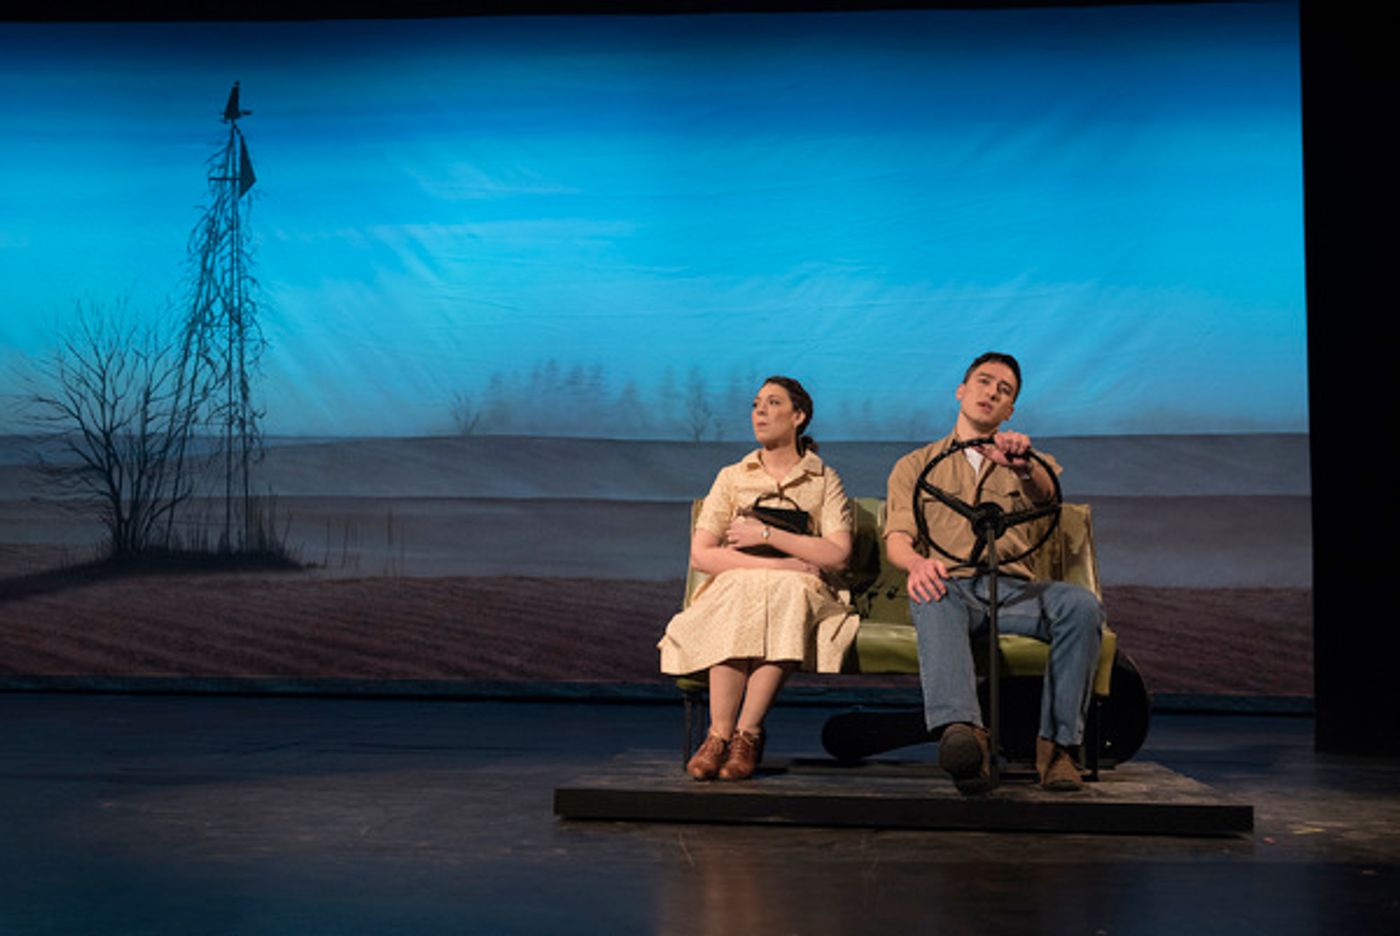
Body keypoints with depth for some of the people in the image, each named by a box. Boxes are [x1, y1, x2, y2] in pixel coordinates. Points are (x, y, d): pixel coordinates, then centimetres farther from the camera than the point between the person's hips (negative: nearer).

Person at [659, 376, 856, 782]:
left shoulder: (824, 480, 11)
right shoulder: (733, 477, 14)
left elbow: (838, 554, -3)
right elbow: (701, 554, 2)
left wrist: (767, 535, -9)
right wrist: (776, 564, -10)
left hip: (801, 591, -1)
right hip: (734, 591, 1)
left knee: (786, 591, -37)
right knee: (744, 588, -36)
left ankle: (747, 733, -35)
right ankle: (720, 734, -37)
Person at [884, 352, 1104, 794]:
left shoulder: (1028, 463, 26)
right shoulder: (915, 466, 24)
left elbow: (1045, 494, -2)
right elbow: (897, 537, 7)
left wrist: (1023, 466, -28)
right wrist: (917, 562, -20)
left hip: (1012, 587, 2)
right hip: (950, 584, -2)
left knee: (1082, 605, -30)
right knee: (933, 600, -40)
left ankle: (1057, 745, -30)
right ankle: (962, 732, -62)